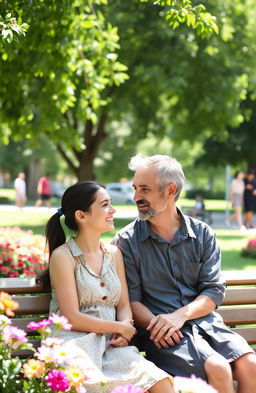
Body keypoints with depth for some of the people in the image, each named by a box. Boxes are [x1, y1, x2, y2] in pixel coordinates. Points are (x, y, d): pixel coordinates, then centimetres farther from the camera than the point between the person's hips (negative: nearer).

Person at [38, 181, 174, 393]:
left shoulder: (114, 253, 17)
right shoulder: (63, 256, -3)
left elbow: (123, 305, 16)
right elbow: (72, 318, -8)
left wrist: (126, 325, -7)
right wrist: (119, 327, -2)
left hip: (111, 344, 5)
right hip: (76, 343, -5)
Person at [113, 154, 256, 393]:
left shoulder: (202, 234, 9)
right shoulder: (127, 241, 2)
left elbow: (214, 291, 4)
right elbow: (131, 300, -1)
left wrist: (180, 315, -14)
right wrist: (156, 325, -20)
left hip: (202, 319, 3)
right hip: (161, 331, -3)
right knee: (218, 369, -28)